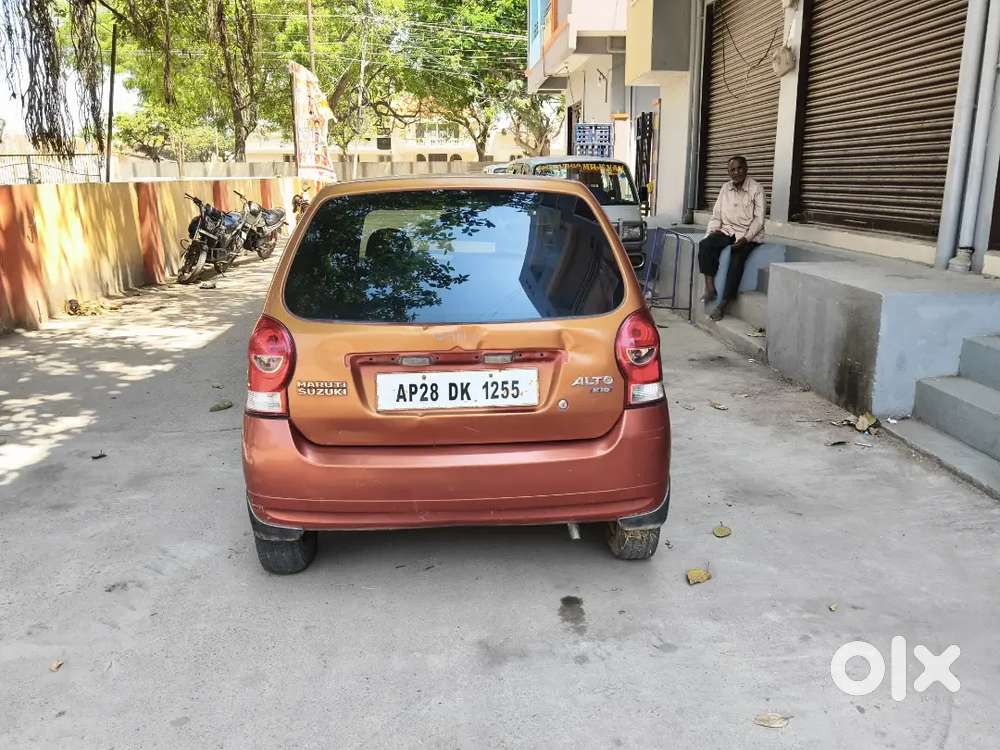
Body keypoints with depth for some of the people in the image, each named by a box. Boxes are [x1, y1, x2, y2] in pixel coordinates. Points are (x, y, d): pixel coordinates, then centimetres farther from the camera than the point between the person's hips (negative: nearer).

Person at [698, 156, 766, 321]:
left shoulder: (756, 189, -4)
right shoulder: (726, 188, 11)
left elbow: (759, 219, -9)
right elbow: (717, 215, 12)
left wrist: (745, 239, -21)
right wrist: (712, 231, -7)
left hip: (748, 235, -4)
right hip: (727, 231, 5)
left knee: (737, 257, -32)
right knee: (705, 245, -25)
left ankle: (724, 303, -29)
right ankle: (710, 288, -24)